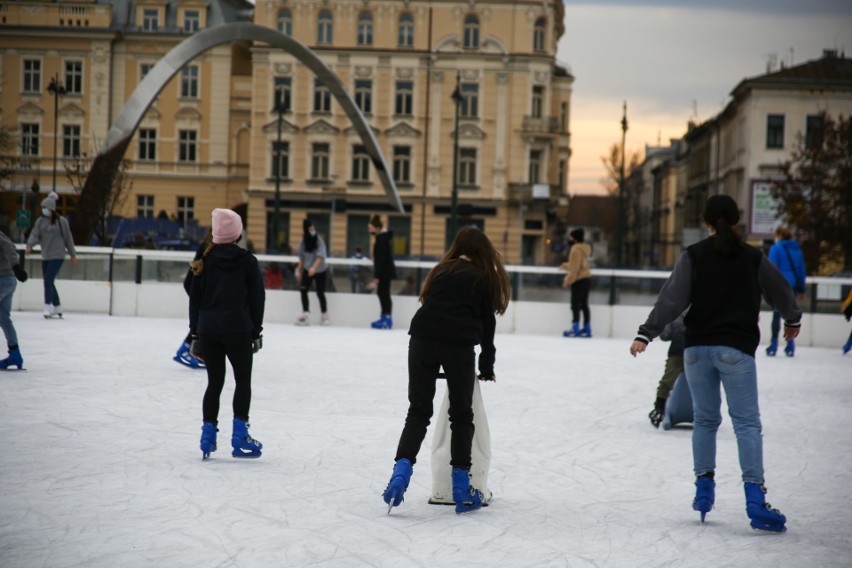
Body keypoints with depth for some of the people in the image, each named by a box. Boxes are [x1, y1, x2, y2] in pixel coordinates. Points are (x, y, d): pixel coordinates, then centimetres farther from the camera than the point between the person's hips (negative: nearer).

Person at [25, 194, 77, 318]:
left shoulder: (61, 221, -4)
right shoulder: (40, 221, 7)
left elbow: (67, 238, 1)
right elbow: (35, 234, -4)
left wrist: (73, 254, 6)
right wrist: (29, 245, -23)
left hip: (57, 256, -6)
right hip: (45, 256, 6)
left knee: (48, 281, -16)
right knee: (49, 283, 10)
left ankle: (48, 308, -15)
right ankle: (57, 309, 22)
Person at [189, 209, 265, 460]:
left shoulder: (205, 262, 3)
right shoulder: (247, 261, -3)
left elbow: (195, 298, 7)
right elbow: (257, 298, -1)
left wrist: (195, 331, 13)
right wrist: (256, 331, 7)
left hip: (208, 329, 2)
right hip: (238, 329, -2)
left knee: (214, 382, 11)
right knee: (243, 380, 9)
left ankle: (208, 434, 7)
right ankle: (240, 436, 3)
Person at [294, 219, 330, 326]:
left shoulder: (318, 240, -16)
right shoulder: (304, 241, -2)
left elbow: (321, 256, -26)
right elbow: (302, 258, 7)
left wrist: (314, 267, -39)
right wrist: (299, 271, 7)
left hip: (320, 271, -4)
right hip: (307, 269, 4)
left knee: (320, 293, 0)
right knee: (303, 289, -8)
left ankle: (324, 315, 18)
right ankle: (305, 314, -4)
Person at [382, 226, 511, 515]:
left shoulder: (442, 270, 20)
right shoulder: (484, 278, 13)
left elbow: (429, 305, 17)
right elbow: (487, 324, 13)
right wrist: (487, 367, 23)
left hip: (423, 339, 2)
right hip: (459, 346, -2)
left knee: (418, 411, 10)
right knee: (461, 415, 10)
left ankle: (401, 471, -7)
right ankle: (462, 490, 11)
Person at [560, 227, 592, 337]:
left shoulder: (576, 249, -17)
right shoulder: (585, 248, 12)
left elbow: (575, 268, -20)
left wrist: (568, 280, -16)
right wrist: (566, 265, 20)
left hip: (579, 280, -10)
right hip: (586, 278, 10)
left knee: (575, 305, -6)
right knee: (584, 304, 12)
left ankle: (575, 329, -8)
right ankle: (587, 329, 12)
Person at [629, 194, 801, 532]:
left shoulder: (693, 256, -1)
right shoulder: (753, 258, 2)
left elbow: (672, 298, -9)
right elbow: (780, 290, 16)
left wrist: (646, 334, -9)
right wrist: (792, 319, 35)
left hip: (697, 349, 2)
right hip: (736, 349, -2)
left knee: (705, 419, 15)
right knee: (746, 422, -4)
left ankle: (703, 488, 18)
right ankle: (755, 499, -13)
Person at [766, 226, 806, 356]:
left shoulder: (776, 248, -5)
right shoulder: (797, 249, 13)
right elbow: (801, 269, 15)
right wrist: (801, 289, 19)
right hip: (793, 285, 5)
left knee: (777, 314, -2)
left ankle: (774, 345, -5)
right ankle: (790, 347, 10)